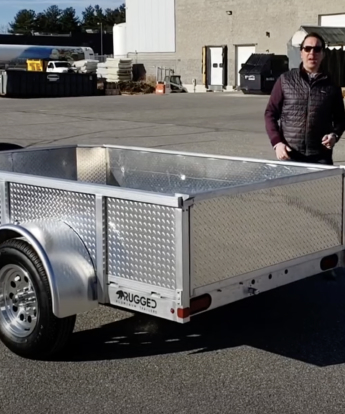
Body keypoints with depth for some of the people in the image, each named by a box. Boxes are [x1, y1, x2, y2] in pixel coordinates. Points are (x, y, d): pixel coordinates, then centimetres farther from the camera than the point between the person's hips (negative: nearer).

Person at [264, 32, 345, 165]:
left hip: (320, 157, 1)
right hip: (289, 155, 0)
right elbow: (270, 113, 7)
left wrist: (334, 134, -6)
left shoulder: (331, 84, 8)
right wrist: (277, 142, -6)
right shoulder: (285, 80, 6)